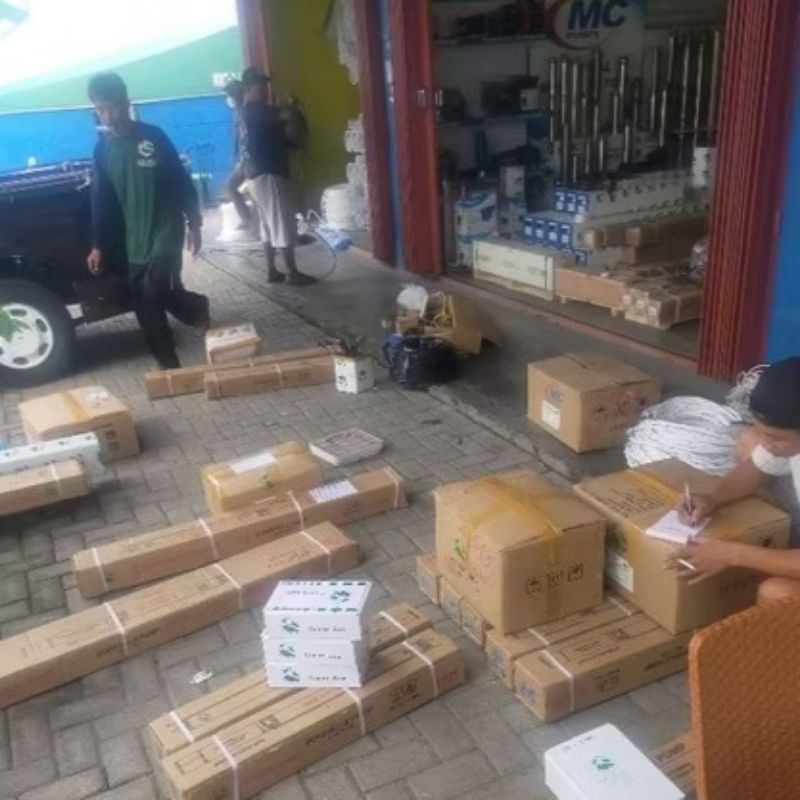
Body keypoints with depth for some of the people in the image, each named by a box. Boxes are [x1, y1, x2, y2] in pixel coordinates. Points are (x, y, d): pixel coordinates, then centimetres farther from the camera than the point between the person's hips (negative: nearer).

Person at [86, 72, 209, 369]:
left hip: (166, 228, -4)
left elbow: (182, 183, -1)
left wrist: (194, 224, -2)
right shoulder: (102, 149, 5)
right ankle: (168, 362, 15)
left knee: (155, 290, -18)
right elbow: (100, 200, 9)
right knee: (144, 299, 2)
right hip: (134, 236, 4)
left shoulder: (153, 137, -5)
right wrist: (97, 245, 7)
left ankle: (197, 309, 13)